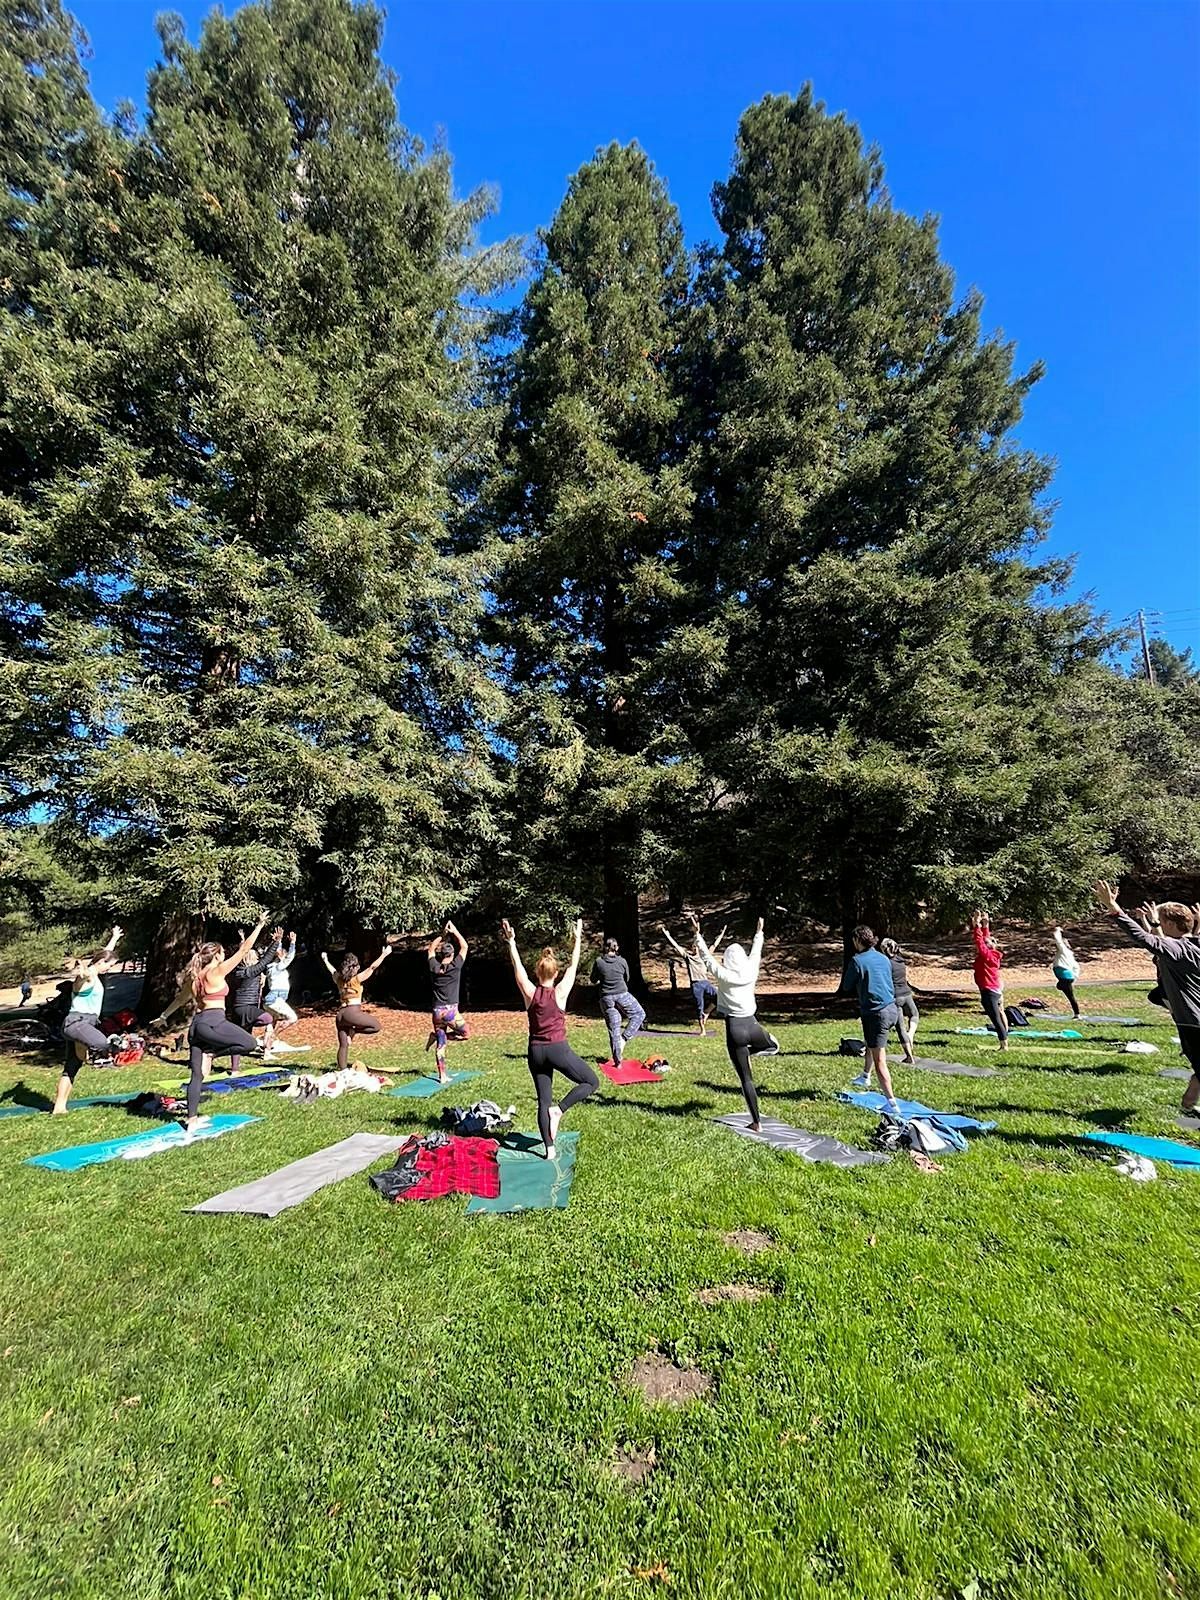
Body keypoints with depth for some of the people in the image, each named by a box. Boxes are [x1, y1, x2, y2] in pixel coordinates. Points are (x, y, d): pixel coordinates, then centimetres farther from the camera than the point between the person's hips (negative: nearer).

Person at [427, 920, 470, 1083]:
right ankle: (436, 1036, 3)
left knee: (441, 1044, 11)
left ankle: (442, 1076, 11)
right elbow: (465, 947, 4)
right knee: (466, 1033, 15)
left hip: (436, 1011, 4)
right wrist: (454, 931, 8)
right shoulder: (455, 966, -8)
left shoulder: (434, 967, 0)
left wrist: (442, 934, 15)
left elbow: (431, 948, 18)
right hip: (450, 1011, -4)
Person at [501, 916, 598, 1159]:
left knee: (543, 1100, 13)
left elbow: (517, 966, 1)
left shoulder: (529, 993, -6)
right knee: (592, 1082, 10)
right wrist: (578, 939, 5)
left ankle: (549, 1149, 12)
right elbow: (573, 966, -3)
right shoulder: (560, 992, -11)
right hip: (558, 1049, -4)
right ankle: (559, 1110, -6)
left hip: (536, 1052, 4)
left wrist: (511, 942, 5)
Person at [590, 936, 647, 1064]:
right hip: (622, 995, -2)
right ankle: (624, 1037, 4)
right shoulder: (622, 961, -3)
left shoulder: (598, 962, -5)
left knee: (613, 1029, 9)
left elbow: (593, 980, 6)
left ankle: (617, 1060, 12)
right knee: (639, 1014, 19)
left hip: (606, 998, 2)